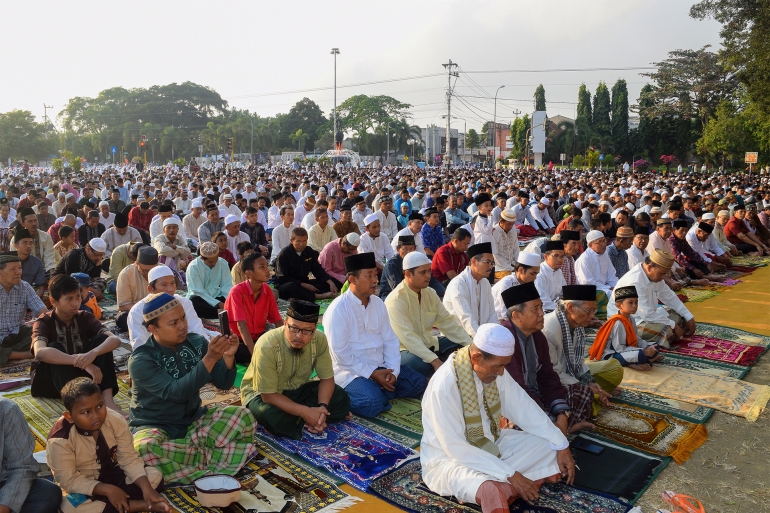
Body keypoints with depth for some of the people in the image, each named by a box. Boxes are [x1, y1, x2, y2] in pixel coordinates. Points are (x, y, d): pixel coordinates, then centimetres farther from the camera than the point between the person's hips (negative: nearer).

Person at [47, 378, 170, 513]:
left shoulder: (115, 420, -19)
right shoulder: (60, 439, -26)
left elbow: (130, 459, -15)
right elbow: (68, 480, -23)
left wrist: (147, 489, -29)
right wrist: (107, 489, -33)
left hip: (111, 474, 3)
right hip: (79, 486, -2)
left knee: (155, 477, -13)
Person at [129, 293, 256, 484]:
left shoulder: (196, 342, -6)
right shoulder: (140, 361, -19)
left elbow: (223, 383, -5)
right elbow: (177, 392, -30)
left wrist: (228, 356, -24)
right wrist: (210, 359, -38)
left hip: (193, 420, 4)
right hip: (155, 427, -3)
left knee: (243, 416, -17)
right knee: (145, 448, -38)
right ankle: (207, 455, -18)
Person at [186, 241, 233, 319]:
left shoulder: (223, 263, -8)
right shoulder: (193, 267, -16)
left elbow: (227, 286, -4)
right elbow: (199, 291, -17)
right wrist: (218, 304, -24)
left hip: (217, 297, 1)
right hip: (200, 298, -1)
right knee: (194, 303, -37)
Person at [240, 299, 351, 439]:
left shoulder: (319, 339, -19)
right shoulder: (267, 346, -32)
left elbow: (327, 378, -9)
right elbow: (268, 395, -28)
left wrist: (322, 407, -28)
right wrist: (305, 412, -35)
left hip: (298, 390, 5)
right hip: (262, 394, -4)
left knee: (341, 399, -14)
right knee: (272, 416, -37)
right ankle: (305, 423, -11)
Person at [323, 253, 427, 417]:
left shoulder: (378, 303, 5)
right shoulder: (338, 310, -16)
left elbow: (390, 340, 5)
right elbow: (340, 354, -19)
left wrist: (392, 370, -11)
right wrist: (371, 373, -19)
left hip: (380, 367, 7)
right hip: (351, 371, -7)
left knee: (418, 383, -2)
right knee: (372, 402, -31)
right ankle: (345, 397, -3)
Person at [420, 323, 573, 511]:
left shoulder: (493, 371, -9)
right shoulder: (444, 385, -31)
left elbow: (524, 408, 0)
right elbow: (456, 448, -27)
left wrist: (561, 445, -5)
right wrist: (510, 474, -26)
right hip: (449, 459, -8)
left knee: (549, 446, -6)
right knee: (491, 492, -39)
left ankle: (502, 487, -14)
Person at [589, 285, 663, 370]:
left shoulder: (630, 319, 7)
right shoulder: (618, 323, -21)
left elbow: (635, 339, 11)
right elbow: (619, 348, -23)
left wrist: (647, 347, -8)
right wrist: (643, 351, -23)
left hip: (626, 349, 11)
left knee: (655, 347, 11)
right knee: (640, 355, -36)